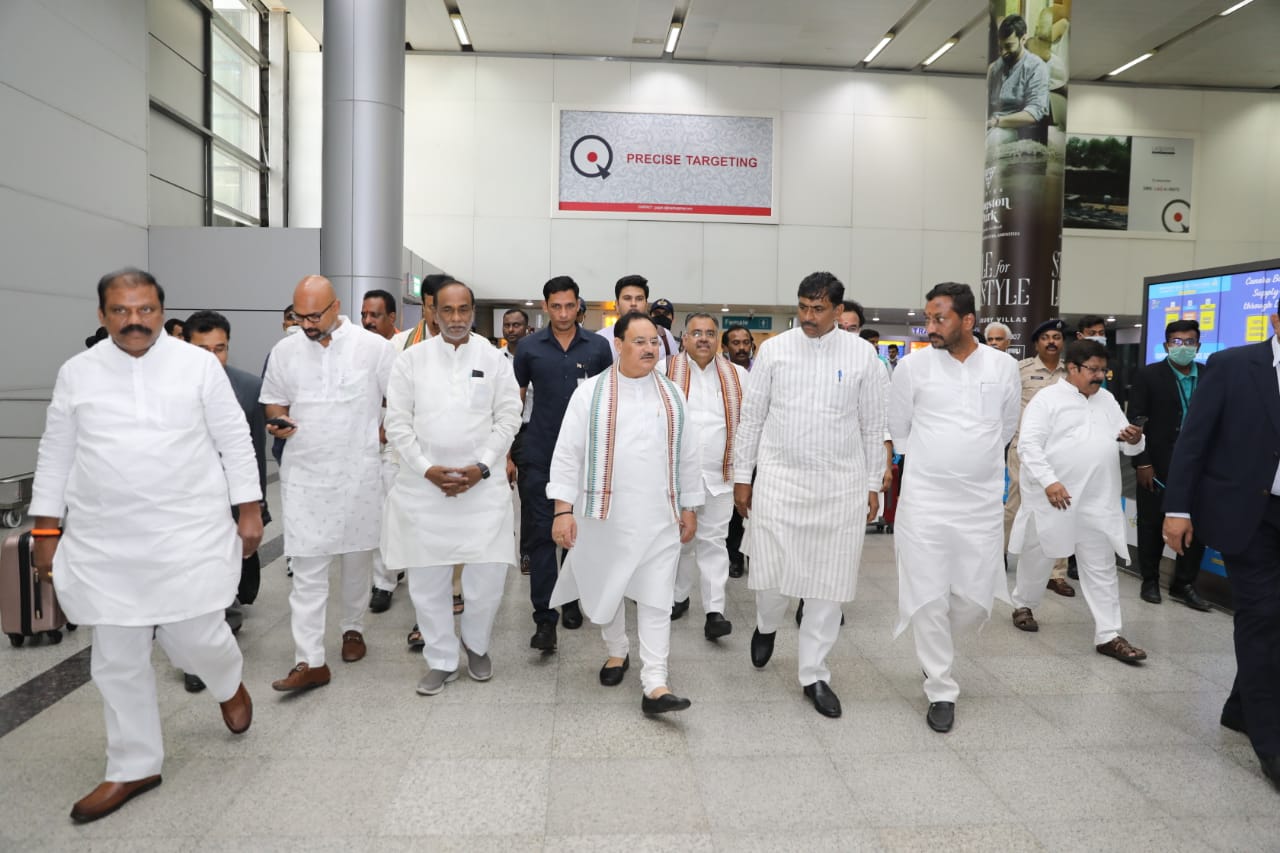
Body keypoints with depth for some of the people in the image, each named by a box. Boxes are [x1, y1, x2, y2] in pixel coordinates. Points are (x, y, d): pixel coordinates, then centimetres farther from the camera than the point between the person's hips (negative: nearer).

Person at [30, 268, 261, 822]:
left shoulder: (199, 364, -2)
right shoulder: (77, 373, 4)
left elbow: (235, 441, 0)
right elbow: (55, 455, 10)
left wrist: (249, 511, -2)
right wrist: (46, 530, 8)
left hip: (190, 534, -2)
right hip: (105, 544, 3)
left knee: (195, 638, 1)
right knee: (118, 660, 9)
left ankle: (229, 683, 38)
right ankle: (134, 767, 28)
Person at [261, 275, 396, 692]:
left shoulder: (374, 347, -6)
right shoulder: (284, 350, 3)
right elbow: (273, 400, 14)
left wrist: (384, 435, -7)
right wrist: (278, 421, -7)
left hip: (359, 473, -1)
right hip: (304, 474, 1)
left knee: (357, 558, 14)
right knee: (307, 568, -1)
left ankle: (353, 628, 34)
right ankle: (309, 661, 2)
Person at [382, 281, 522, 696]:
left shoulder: (494, 360, 4)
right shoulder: (411, 359, 4)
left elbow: (508, 419, 2)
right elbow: (397, 421, 1)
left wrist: (481, 466, -9)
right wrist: (427, 469, -8)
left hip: (481, 484, -1)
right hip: (423, 485, 1)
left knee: (489, 572, -4)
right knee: (427, 579, 6)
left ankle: (476, 644, 25)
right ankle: (441, 660, 24)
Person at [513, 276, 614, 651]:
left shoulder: (598, 346, 1)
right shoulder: (529, 347, 1)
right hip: (539, 455, -1)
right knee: (542, 533, -2)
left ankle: (571, 599, 29)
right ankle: (544, 617, 1)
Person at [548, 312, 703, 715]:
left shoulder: (672, 394, 7)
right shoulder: (590, 393, -3)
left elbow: (687, 456, 11)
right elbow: (568, 454, -5)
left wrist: (689, 508, 10)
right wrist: (563, 510, -11)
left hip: (659, 517, 1)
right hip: (606, 515, -1)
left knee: (656, 600, -1)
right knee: (607, 589, 15)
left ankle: (654, 686, 2)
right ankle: (617, 652, 40)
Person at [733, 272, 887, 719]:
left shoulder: (863, 354, 0)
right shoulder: (773, 349, 0)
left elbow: (873, 426, 5)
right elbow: (751, 417, 4)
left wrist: (873, 485, 5)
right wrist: (742, 475, 3)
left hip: (840, 485, 1)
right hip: (778, 479, 0)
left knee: (828, 582, 5)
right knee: (772, 573, -1)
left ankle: (814, 674, 21)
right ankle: (767, 625, 35)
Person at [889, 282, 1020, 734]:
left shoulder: (1004, 366, 2)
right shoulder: (914, 365, -4)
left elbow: (1007, 427, 15)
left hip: (982, 501, 2)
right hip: (924, 499, -2)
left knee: (976, 599, 7)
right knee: (930, 599, 2)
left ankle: (933, 647, 39)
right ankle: (941, 692, 19)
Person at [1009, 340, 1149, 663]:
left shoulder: (1107, 399, 12)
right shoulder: (1047, 399, -6)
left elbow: (1128, 444, 14)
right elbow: (1029, 444, -15)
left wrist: (1135, 440, -10)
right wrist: (1048, 481, -25)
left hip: (1097, 501, 5)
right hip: (1053, 497, -4)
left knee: (1101, 567, 4)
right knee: (1038, 558, 12)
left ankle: (1108, 635, 8)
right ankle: (1023, 605, 34)